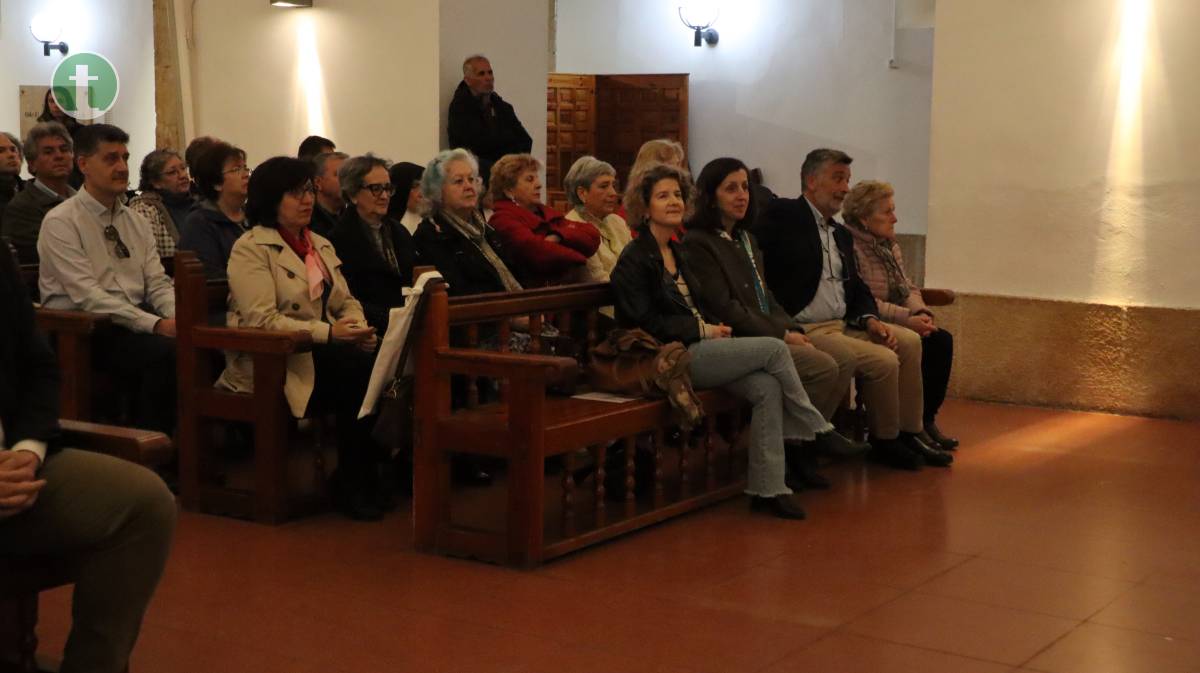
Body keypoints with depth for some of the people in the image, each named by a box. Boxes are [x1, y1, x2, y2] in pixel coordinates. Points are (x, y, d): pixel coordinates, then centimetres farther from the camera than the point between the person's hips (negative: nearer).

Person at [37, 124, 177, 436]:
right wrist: (155, 324, -24)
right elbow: (87, 295, -15)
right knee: (166, 351, -32)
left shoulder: (135, 221, 16)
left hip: (138, 321, 6)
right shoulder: (61, 222, -5)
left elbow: (157, 283, 11)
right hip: (84, 330, -6)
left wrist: (178, 317, -12)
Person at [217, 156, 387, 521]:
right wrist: (328, 332, -24)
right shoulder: (250, 249, -4)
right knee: (360, 370, -30)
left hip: (320, 353, 7)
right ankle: (352, 486, -18)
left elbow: (345, 301, 21)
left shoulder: (321, 245, 21)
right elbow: (262, 319, -15)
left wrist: (360, 328, -5)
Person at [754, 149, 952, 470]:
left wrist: (870, 320, 0)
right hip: (807, 331, -9)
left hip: (843, 324, 9)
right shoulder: (784, 216, -7)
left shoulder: (841, 234, 20)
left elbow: (857, 288, 18)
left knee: (909, 341, 0)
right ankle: (885, 442, 1)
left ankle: (908, 434, 7)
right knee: (883, 360, -21)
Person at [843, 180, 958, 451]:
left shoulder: (890, 245, 15)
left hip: (897, 325, 9)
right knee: (916, 346, -26)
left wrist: (921, 312, -8)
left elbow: (908, 287, 14)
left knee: (941, 340, -11)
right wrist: (907, 318, -23)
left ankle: (926, 419, -5)